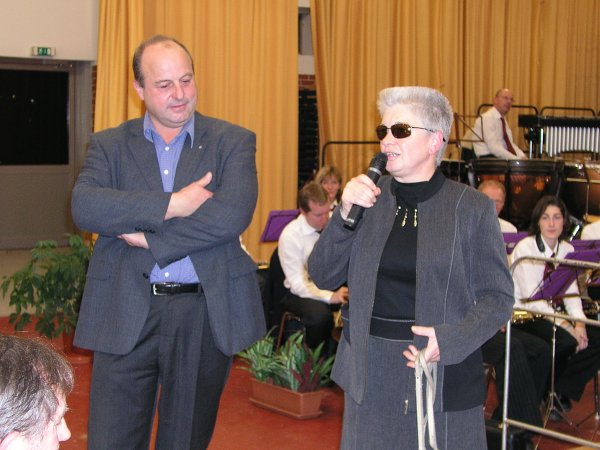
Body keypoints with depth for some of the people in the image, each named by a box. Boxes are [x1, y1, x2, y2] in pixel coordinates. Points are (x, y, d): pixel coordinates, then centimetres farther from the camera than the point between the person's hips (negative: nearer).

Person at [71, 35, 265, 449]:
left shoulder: (233, 142, 3)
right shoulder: (109, 145, 7)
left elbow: (233, 214, -14)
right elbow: (84, 207, -12)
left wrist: (149, 238, -12)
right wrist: (171, 204, -19)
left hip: (205, 313, 0)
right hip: (125, 315, 1)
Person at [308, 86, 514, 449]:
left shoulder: (473, 208, -5)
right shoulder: (368, 197, 4)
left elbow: (498, 298, -4)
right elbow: (324, 277, 3)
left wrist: (450, 340, -20)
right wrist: (345, 214, -11)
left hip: (444, 375, -3)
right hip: (370, 375, 3)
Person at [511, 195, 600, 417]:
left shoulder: (567, 250, 8)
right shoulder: (525, 248, -13)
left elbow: (571, 292, 1)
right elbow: (531, 298, -20)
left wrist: (579, 322, -18)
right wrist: (566, 325, -26)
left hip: (549, 314, 7)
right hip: (523, 317, -7)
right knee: (566, 341, -31)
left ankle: (560, 390, 0)